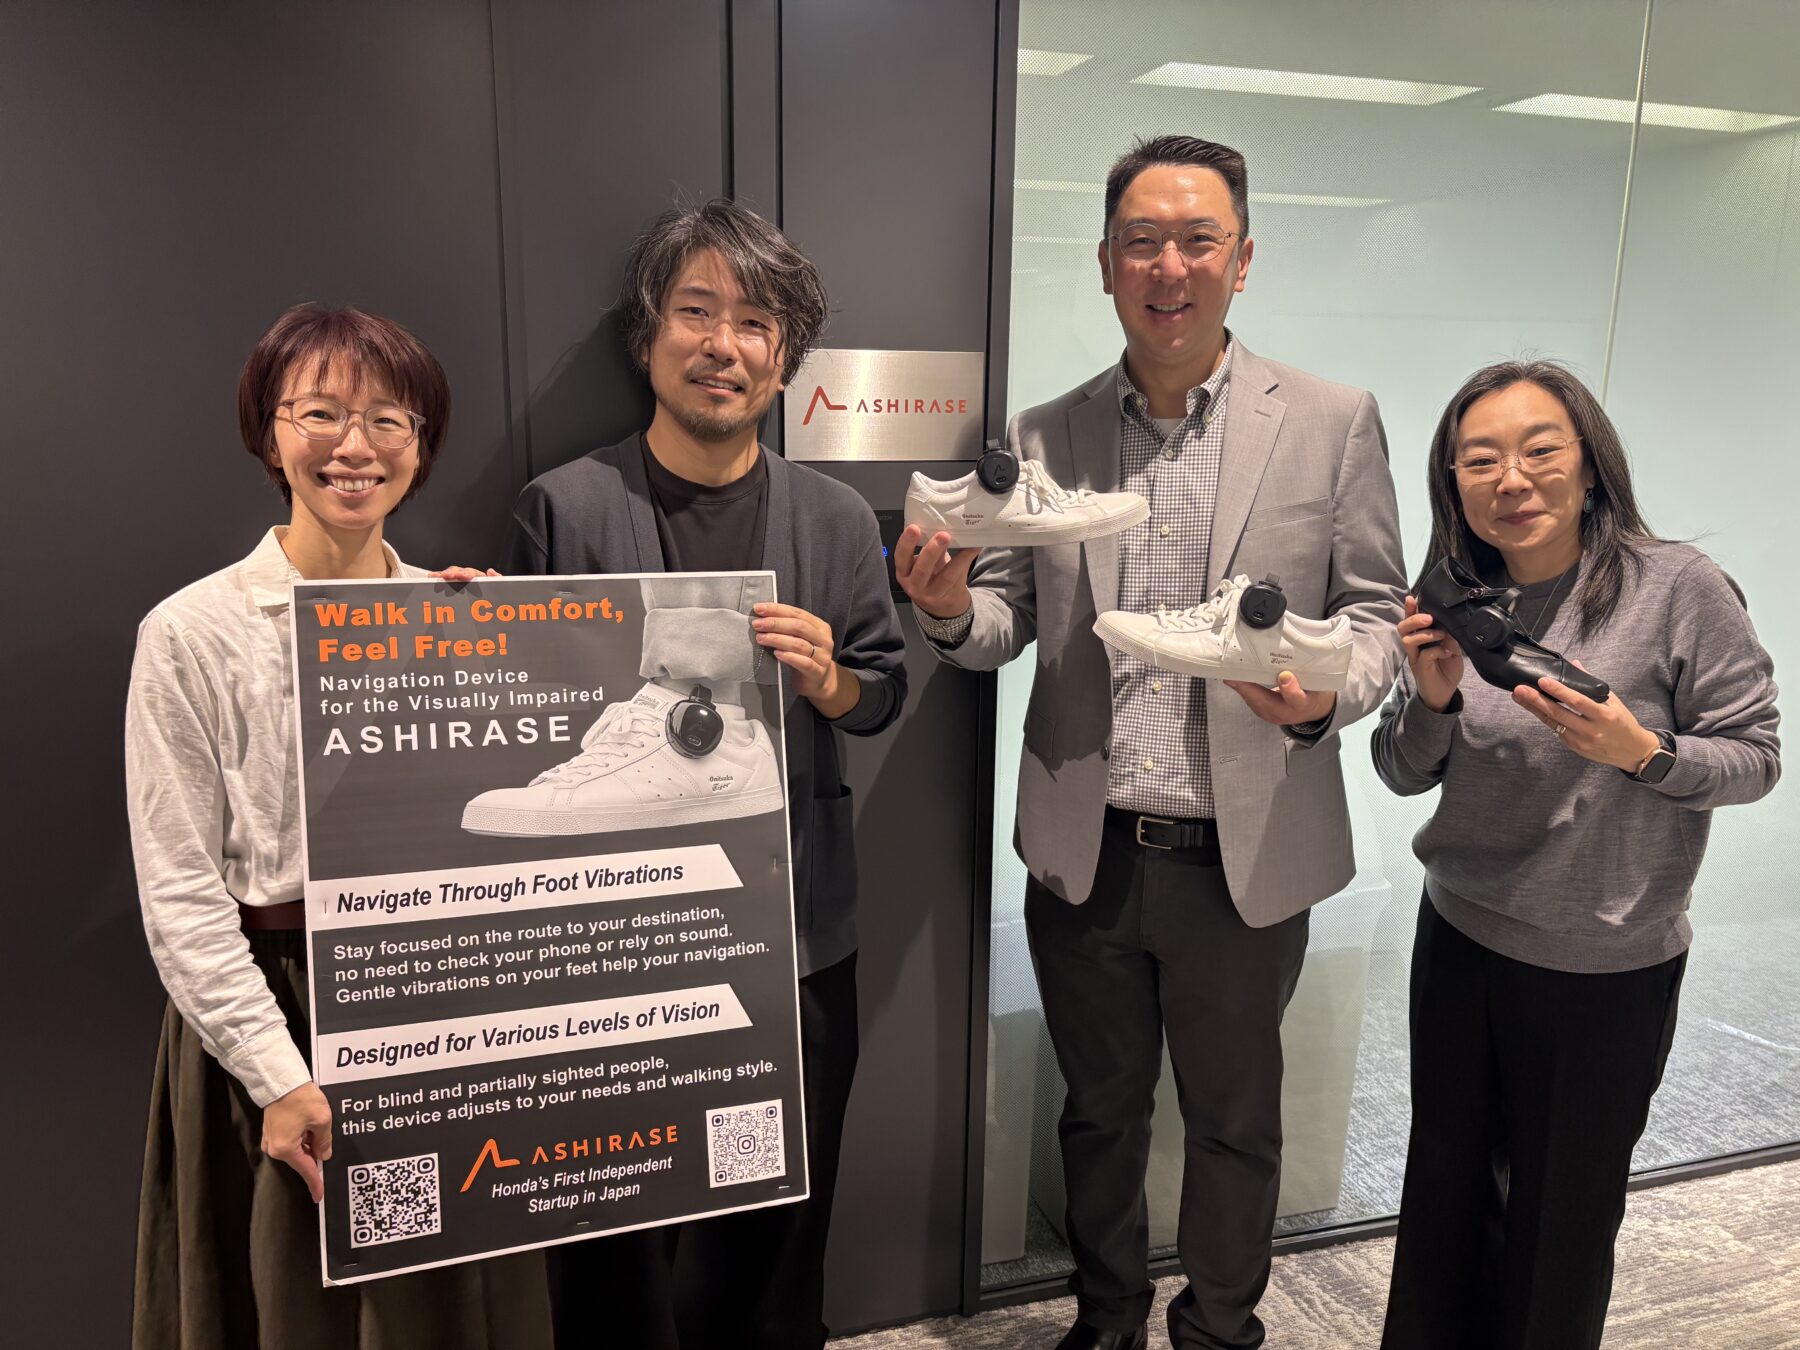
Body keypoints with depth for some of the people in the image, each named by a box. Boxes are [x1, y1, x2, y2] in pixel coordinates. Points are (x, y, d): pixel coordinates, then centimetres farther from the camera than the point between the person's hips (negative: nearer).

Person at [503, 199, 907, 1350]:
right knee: (622, 1224, 12)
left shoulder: (837, 520, 3)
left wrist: (828, 679, -13)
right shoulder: (564, 508, -5)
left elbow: (885, 693, 7)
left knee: (782, 1217, 18)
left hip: (797, 926, 3)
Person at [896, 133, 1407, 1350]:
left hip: (1244, 859, -1)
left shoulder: (1333, 424, -3)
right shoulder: (1043, 437, 2)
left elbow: (1375, 613, -1)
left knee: (1234, 1118, 18)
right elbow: (1006, 622, 5)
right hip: (1085, 855, 2)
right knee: (1100, 1110, 21)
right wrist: (952, 606, -18)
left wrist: (1325, 692, -22)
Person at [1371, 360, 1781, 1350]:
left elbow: (1755, 758, -10)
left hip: (1608, 969, -3)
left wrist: (1639, 751, -28)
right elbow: (1402, 773, 3)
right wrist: (1434, 701, -17)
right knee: (1446, 1188, 18)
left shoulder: (1678, 588, -15)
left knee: (1564, 1211, 16)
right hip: (1460, 942, 4)